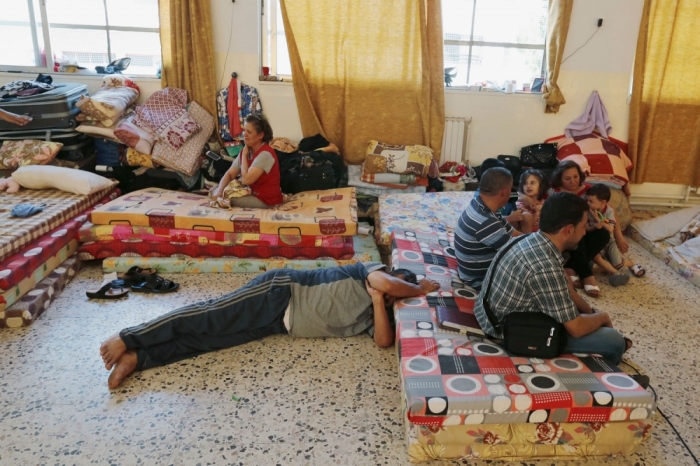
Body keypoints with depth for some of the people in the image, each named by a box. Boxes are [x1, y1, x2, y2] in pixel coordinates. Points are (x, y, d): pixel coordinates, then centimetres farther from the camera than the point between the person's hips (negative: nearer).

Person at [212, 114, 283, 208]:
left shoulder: (265, 154, -24)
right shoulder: (246, 151, 3)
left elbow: (246, 180, -28)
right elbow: (230, 174, 3)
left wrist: (244, 155, -16)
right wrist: (219, 190, -15)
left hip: (265, 200, -9)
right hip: (252, 192, 9)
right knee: (215, 190, 5)